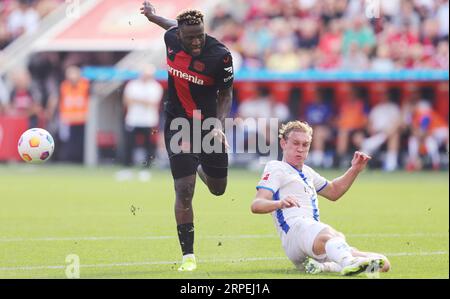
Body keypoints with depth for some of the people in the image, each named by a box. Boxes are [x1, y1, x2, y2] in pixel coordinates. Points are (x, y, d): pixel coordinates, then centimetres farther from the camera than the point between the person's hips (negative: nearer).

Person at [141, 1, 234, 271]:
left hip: (209, 125, 0)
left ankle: (202, 169, 52)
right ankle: (188, 256, -5)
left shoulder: (220, 55, -19)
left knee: (218, 189, 14)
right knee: (184, 190, -10)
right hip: (178, 125, 1)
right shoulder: (171, 39, -10)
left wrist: (219, 125, -19)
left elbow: (226, 94, -7)